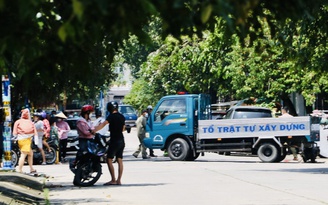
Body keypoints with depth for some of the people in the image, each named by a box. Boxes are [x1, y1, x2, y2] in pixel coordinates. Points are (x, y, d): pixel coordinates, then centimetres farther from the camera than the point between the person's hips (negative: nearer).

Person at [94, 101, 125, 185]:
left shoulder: (112, 116, -12)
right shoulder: (122, 116, 11)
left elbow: (103, 124, -26)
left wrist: (93, 131, -34)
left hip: (114, 140, -8)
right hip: (121, 140, 8)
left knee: (109, 160, -4)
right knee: (120, 160, 7)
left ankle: (113, 180, -9)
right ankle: (119, 180, 7)